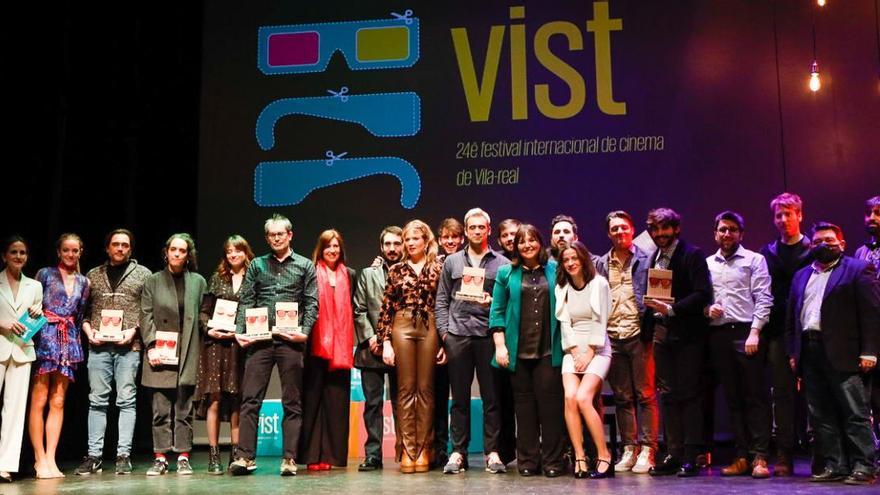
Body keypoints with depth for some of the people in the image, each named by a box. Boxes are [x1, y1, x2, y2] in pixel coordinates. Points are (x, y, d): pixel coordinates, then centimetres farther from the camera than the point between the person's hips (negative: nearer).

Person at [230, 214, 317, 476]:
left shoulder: (305, 266, 10)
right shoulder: (257, 265, 13)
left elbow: (312, 303, 4)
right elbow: (246, 301, 8)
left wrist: (304, 332, -10)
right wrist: (240, 331, -4)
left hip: (290, 340, -1)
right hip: (259, 339, 1)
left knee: (292, 402, 2)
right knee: (250, 399, -3)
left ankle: (289, 459, 6)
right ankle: (245, 456, -1)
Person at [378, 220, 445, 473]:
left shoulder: (437, 269, 6)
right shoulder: (396, 270, 9)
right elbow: (386, 307, 6)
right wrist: (385, 341, -2)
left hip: (429, 328, 0)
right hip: (402, 327, 1)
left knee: (426, 389, 3)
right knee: (406, 389, 1)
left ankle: (423, 449, 8)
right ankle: (407, 449, 4)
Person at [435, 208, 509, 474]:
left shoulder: (502, 263, 8)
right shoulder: (452, 262, 14)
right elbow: (441, 300, 12)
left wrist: (493, 302, -12)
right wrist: (444, 331, 4)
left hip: (488, 335, -1)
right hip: (458, 335, 1)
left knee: (491, 396, 0)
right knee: (460, 397, 5)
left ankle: (492, 452, 6)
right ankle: (458, 452, 10)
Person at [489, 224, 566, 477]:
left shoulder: (554, 271, 10)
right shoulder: (507, 274, 9)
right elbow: (497, 312, 6)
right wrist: (500, 346, -2)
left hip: (548, 351, 0)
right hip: (518, 351, 1)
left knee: (550, 403, -3)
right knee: (524, 406, 5)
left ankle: (552, 461, 5)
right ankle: (527, 461, 12)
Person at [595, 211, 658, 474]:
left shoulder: (646, 259, 4)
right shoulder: (601, 264, 13)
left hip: (638, 334, -3)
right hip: (612, 337, 4)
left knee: (645, 395, -2)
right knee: (622, 397, 8)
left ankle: (647, 451, 2)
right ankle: (629, 449, 15)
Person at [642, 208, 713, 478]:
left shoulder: (692, 255, -6)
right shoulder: (654, 259, 14)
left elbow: (703, 293, -15)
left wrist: (672, 309, -21)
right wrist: (648, 328, 9)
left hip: (687, 334, -6)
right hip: (661, 332, 6)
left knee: (689, 393, -4)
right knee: (667, 394, 7)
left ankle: (691, 456, 0)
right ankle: (674, 453, 12)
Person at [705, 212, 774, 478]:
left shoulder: (754, 260, 5)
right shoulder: (707, 264, 16)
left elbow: (763, 299, -3)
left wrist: (754, 332, -12)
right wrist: (707, 309, -5)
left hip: (746, 332, -4)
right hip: (718, 334, 4)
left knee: (755, 397, -4)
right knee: (732, 399, 7)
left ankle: (760, 457, -2)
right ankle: (741, 456, 11)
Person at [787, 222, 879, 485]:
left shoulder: (858, 270, 2)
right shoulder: (802, 275, 20)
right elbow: (792, 317, 19)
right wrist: (793, 352, 10)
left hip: (844, 354, -6)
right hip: (810, 353, 6)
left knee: (856, 414, -4)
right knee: (821, 416, 7)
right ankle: (835, 466, 12)